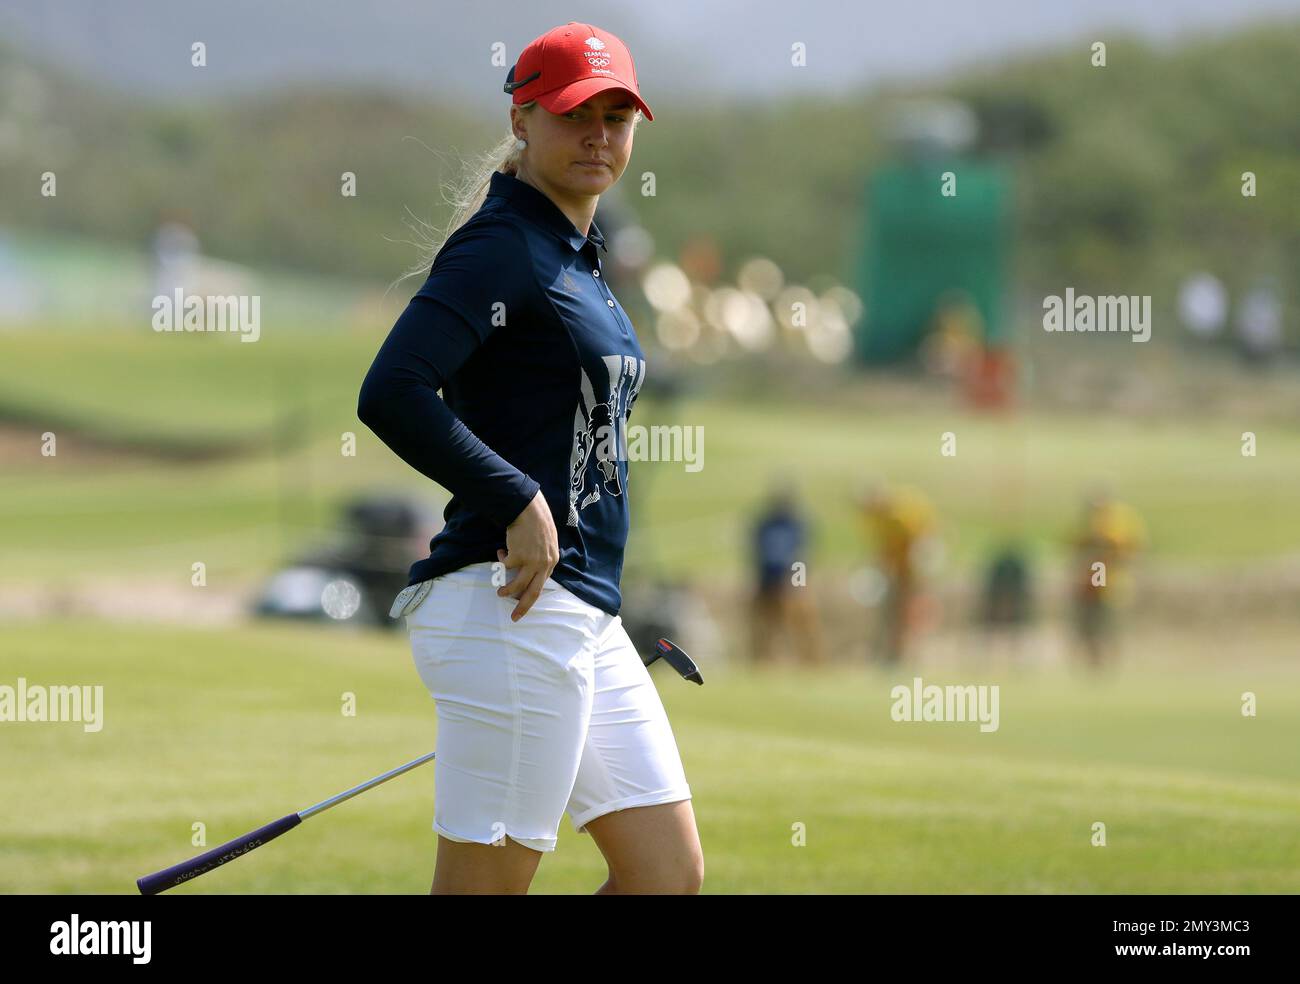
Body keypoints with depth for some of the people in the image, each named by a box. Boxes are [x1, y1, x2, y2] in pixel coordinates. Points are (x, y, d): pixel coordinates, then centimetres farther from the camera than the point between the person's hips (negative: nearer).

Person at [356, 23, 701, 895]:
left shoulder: (580, 255, 19)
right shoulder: (503, 245, -10)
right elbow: (390, 395, -23)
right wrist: (519, 504, -21)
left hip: (588, 621, 10)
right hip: (515, 609, -10)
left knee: (671, 877, 9)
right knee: (486, 887, -9)